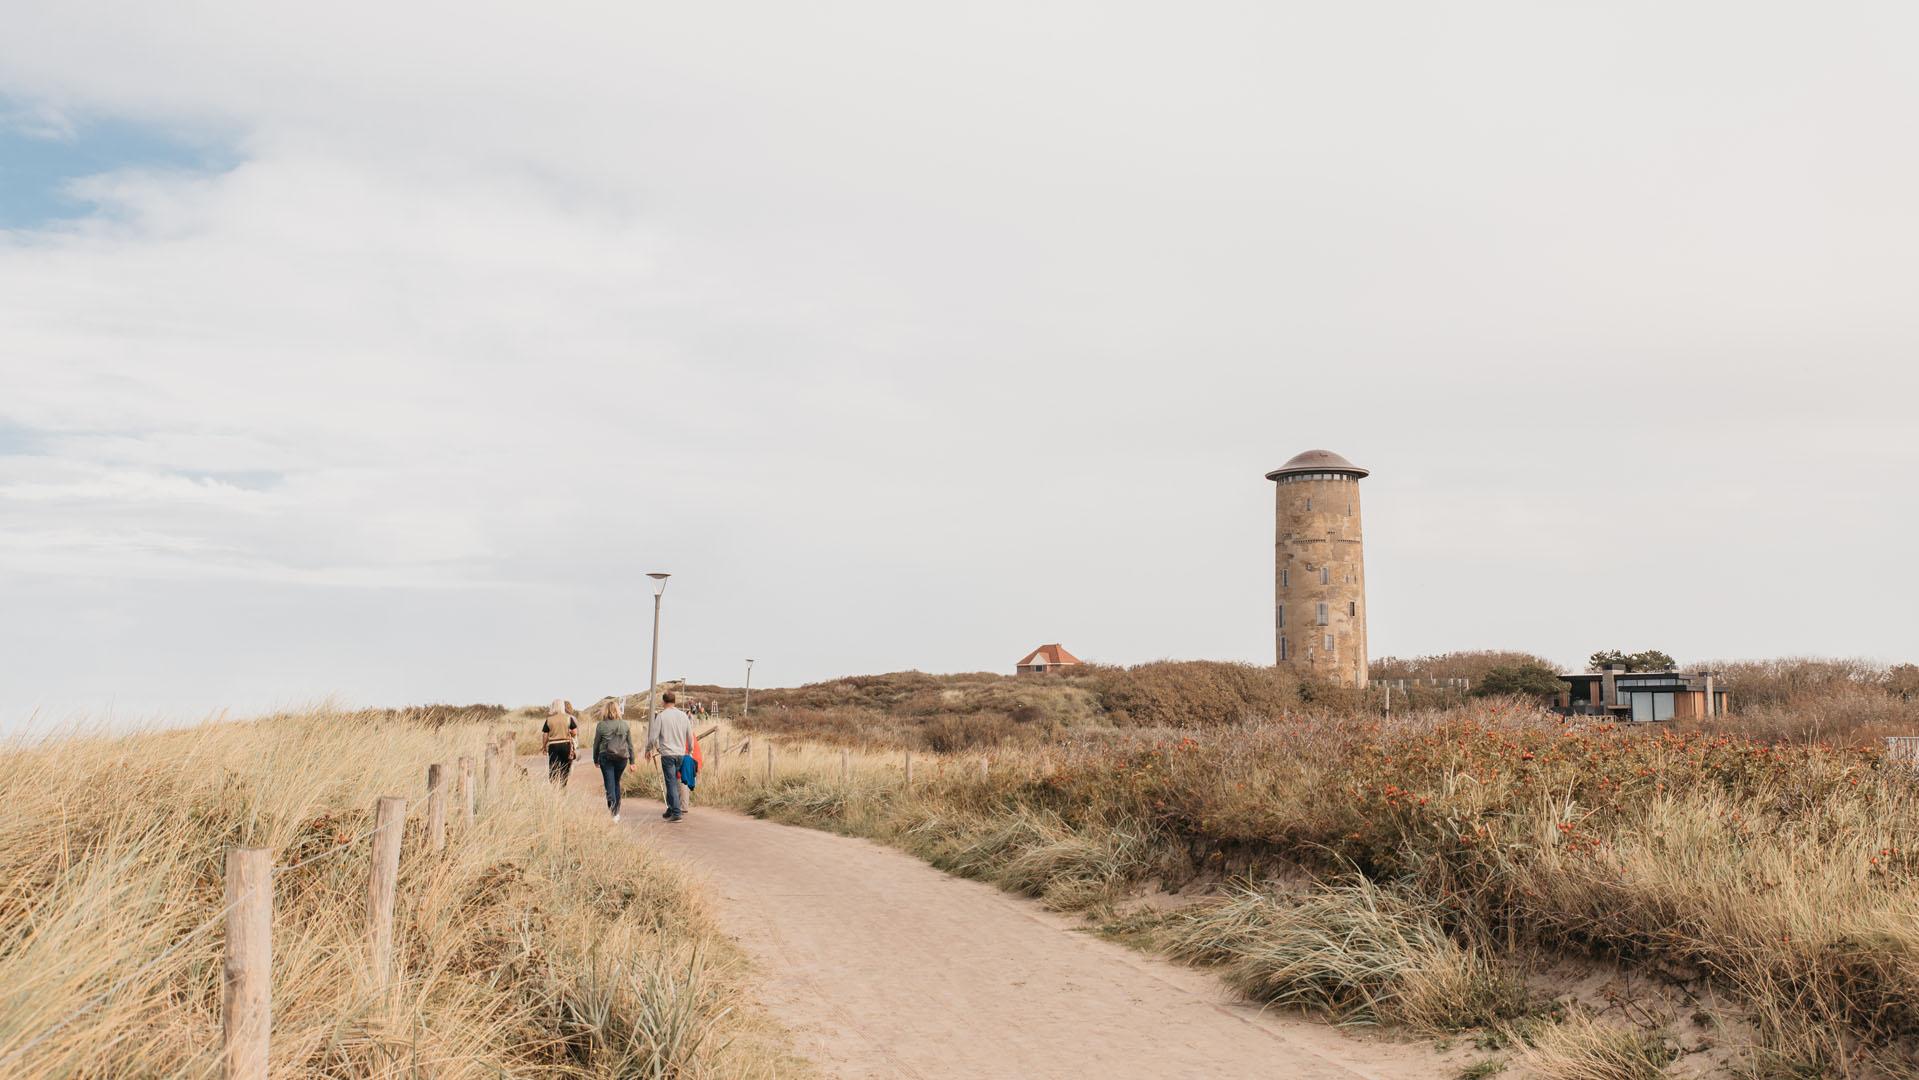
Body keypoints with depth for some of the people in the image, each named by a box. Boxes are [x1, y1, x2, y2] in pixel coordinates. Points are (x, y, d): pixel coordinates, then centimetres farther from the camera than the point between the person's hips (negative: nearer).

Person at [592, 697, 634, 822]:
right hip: (622, 758, 3)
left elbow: (596, 744, 2)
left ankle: (613, 813, -12)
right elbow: (630, 744, 7)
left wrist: (595, 759, 15)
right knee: (616, 783, 17)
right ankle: (616, 812, 19)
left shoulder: (601, 725, -4)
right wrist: (632, 761, 13)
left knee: (610, 784, -1)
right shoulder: (625, 725, 4)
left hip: (606, 757, -3)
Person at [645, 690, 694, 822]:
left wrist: (649, 750, 11)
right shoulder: (683, 716, 6)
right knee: (673, 782, 17)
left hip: (667, 754, -4)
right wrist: (690, 750, 26)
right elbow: (690, 736, 12)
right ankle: (671, 809, 23)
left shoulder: (661, 716, -6)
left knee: (672, 783, -4)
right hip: (681, 753, 4)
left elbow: (653, 736, -5)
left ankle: (677, 812, -10)